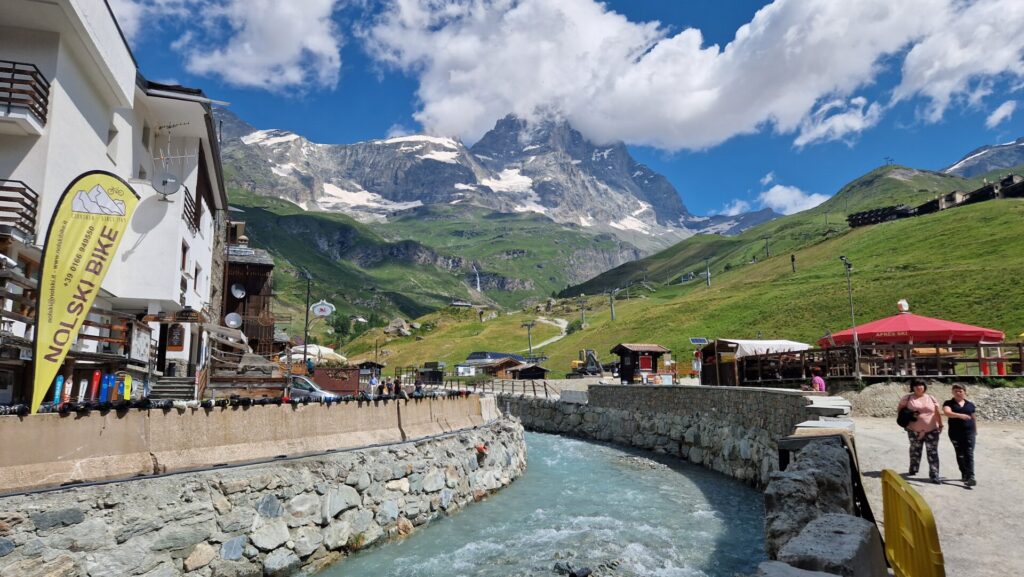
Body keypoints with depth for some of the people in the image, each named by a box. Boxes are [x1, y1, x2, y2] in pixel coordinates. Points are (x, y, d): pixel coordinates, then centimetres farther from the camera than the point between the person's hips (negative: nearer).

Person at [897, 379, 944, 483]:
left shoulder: (931, 398, 4)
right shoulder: (907, 398, -1)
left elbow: (938, 413, 7)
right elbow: (899, 409, 9)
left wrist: (940, 425, 4)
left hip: (932, 430, 0)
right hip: (914, 430, 0)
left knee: (933, 453, -4)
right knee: (915, 450, 16)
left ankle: (934, 475, -3)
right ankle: (913, 470, 32)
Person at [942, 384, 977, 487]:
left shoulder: (970, 405, 9)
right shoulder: (949, 403, -2)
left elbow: (973, 418, 18)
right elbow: (947, 412, -22)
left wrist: (975, 430, 25)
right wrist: (960, 415, -36)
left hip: (969, 433, 1)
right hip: (955, 434, -1)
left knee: (969, 454, -8)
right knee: (960, 455, 10)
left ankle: (970, 477, -14)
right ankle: (964, 475, 24)